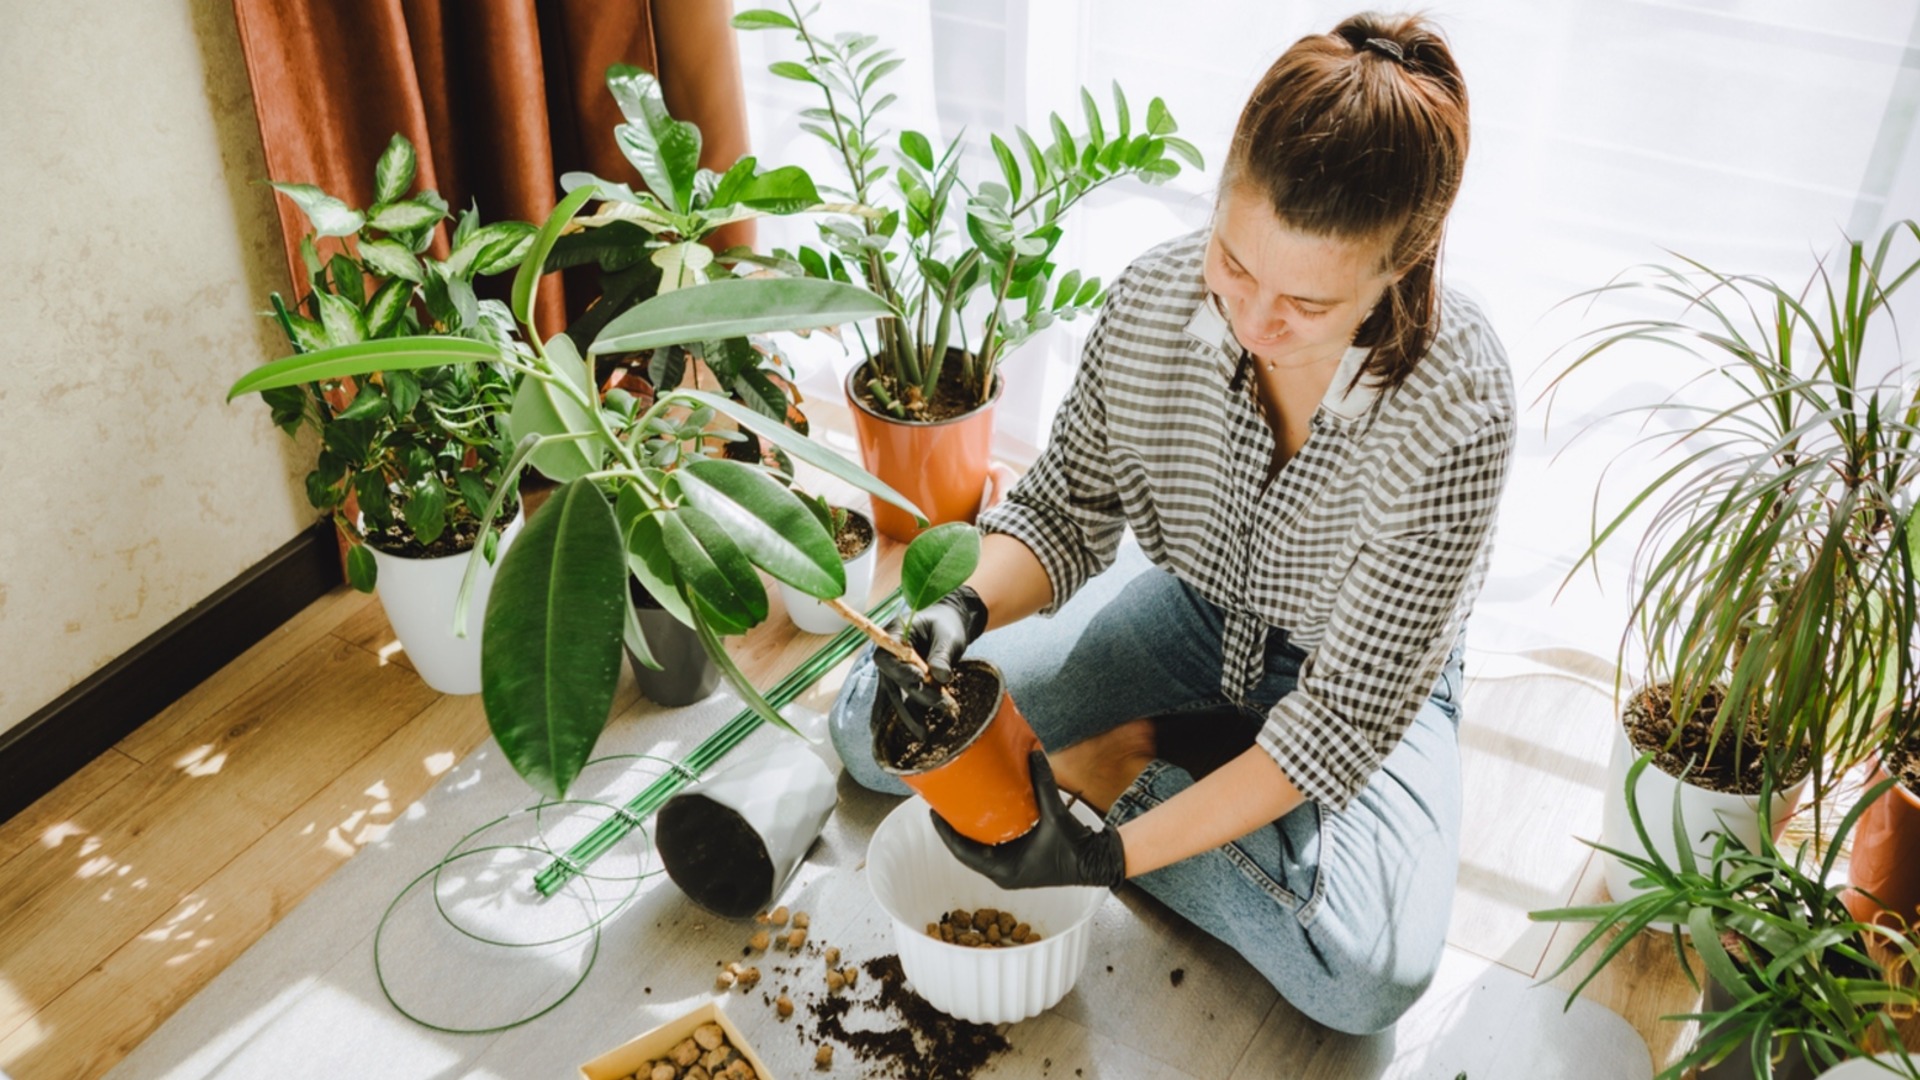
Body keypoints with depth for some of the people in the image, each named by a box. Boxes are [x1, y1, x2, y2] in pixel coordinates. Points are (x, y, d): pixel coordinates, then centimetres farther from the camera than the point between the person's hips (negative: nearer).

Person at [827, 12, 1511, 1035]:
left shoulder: (1456, 410, -35)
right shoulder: (1156, 298, -24)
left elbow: (1349, 714, -29)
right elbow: (1066, 504, -8)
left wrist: (1116, 853, -33)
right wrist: (964, 611, -31)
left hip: (1366, 674, -2)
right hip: (1193, 610, 3)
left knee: (1369, 974, -30)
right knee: (872, 723, -5)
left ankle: (1118, 776, -9)